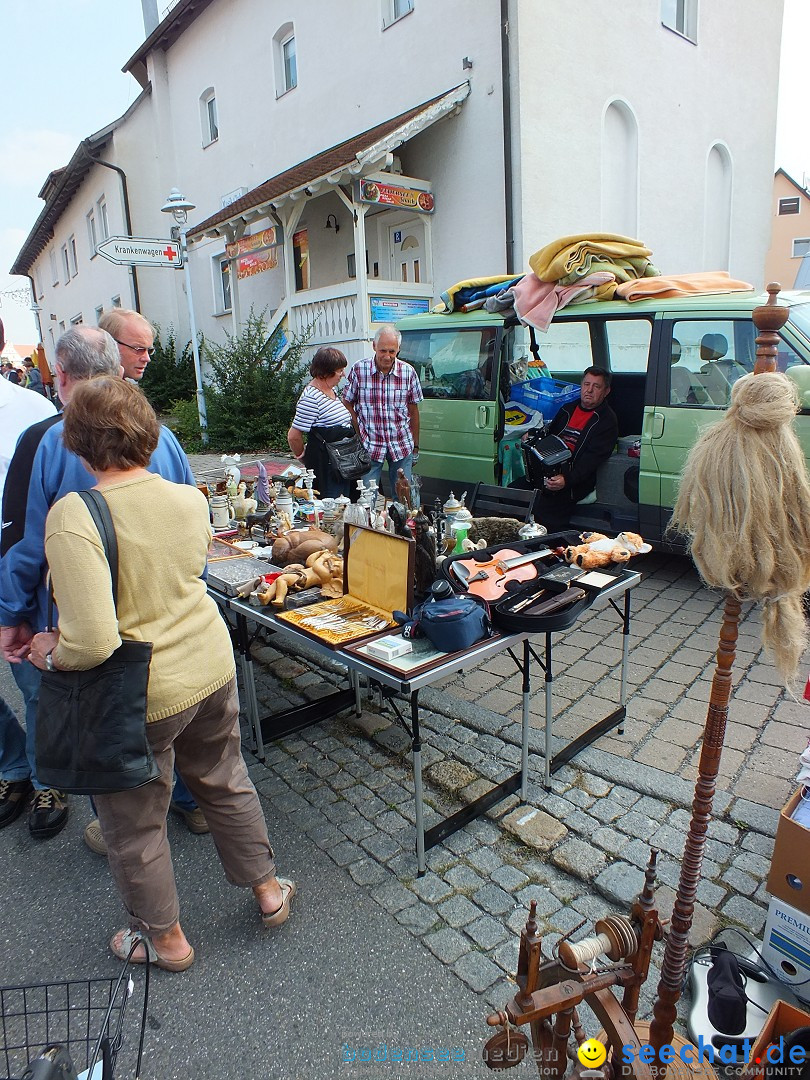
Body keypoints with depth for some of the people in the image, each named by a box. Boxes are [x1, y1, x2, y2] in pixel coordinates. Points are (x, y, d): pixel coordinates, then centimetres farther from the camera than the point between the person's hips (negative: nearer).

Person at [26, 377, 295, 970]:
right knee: (226, 782, 27)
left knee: (134, 820, 21)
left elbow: (93, 641, -30)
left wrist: (51, 653, -9)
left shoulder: (73, 516, -25)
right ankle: (268, 889, 47)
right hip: (213, 666, 6)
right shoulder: (191, 499, -6)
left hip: (141, 694, -5)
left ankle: (166, 938, 44)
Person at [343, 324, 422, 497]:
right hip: (369, 445, -1)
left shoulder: (408, 372, -1)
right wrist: (358, 437, -4)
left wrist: (415, 445, 9)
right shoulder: (359, 370, -5)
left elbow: (413, 410, 7)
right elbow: (348, 404, 3)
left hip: (402, 445, 2)